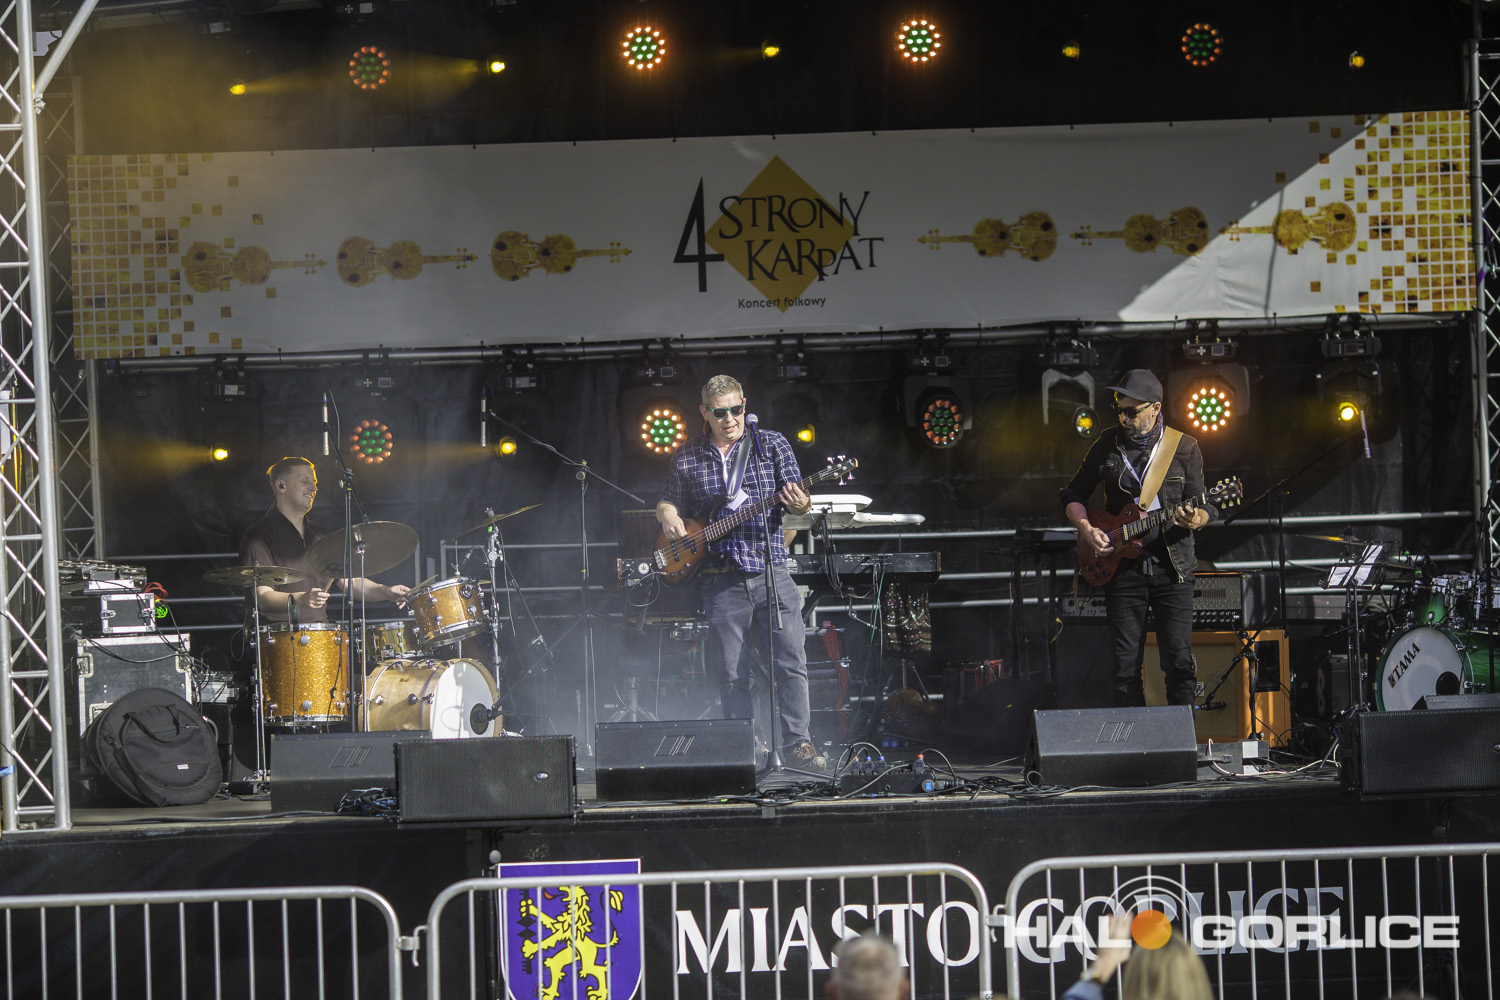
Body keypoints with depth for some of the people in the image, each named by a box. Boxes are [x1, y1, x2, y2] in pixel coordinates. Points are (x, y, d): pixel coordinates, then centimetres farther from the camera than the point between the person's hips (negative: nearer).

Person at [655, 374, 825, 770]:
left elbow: (795, 496, 3)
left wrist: (800, 505, -20)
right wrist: (668, 516, -2)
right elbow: (668, 500, 21)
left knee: (791, 661, -7)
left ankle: (797, 743, -1)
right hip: (722, 580, 1)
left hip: (771, 570, -1)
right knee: (731, 673, 3)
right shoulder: (687, 457, 9)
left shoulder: (771, 444, 5)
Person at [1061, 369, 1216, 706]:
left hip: (1172, 568, -2)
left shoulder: (1183, 447, 1)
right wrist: (1086, 528, -4)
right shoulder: (1107, 445, 5)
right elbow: (1073, 494, 13)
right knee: (1125, 666, 1)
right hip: (1123, 569, 2)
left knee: (1179, 663, -6)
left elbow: (1205, 506, 2)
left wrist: (1195, 520, -21)